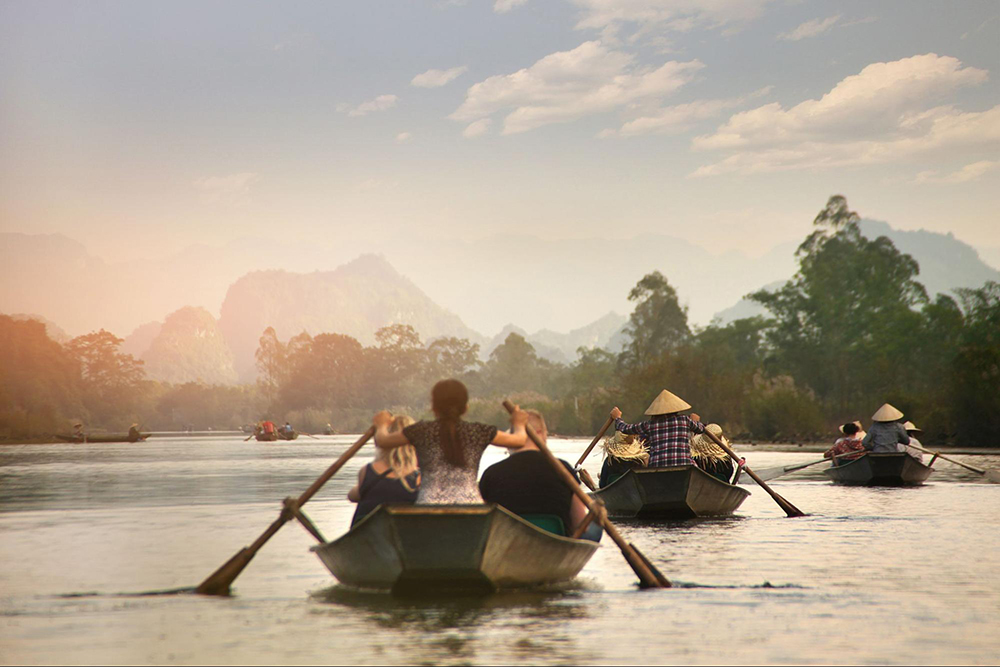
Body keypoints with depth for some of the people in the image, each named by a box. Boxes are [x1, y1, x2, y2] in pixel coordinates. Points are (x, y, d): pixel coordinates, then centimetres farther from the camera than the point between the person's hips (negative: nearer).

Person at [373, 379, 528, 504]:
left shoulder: (421, 431, 6)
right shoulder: (479, 432, 9)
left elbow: (382, 441, 23)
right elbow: (520, 440, 23)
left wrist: (382, 425, 46)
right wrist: (519, 424, 47)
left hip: (429, 506, -1)